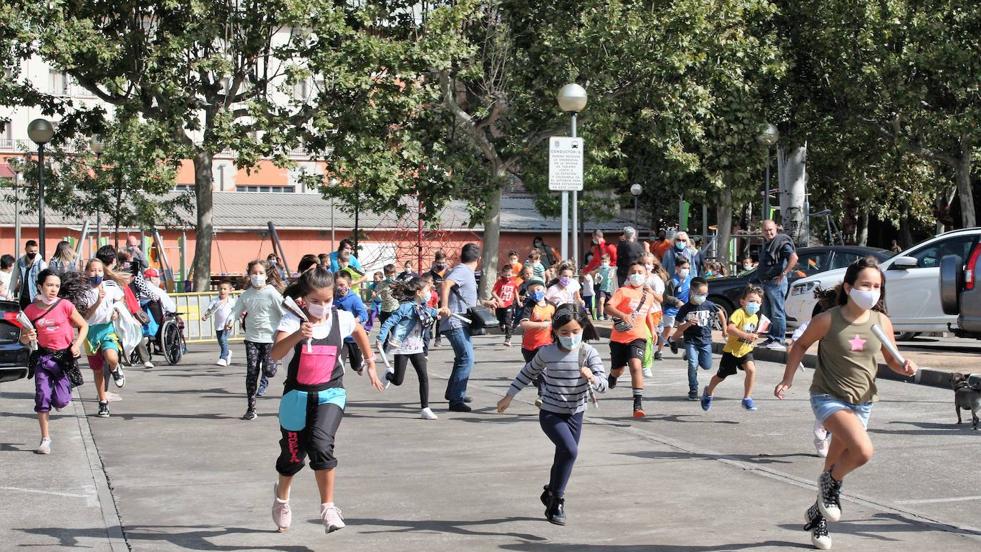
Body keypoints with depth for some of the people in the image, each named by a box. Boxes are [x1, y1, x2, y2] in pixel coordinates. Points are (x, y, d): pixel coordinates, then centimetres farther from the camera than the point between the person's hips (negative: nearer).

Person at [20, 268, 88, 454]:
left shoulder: (65, 305, -7)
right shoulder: (31, 310, -3)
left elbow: (84, 325, 3)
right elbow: (23, 339, 7)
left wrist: (77, 344, -11)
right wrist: (27, 338, -16)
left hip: (65, 356, -1)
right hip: (43, 357, 1)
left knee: (61, 400, -9)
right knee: (42, 396, -9)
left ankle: (60, 399, 32)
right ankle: (45, 439, 4)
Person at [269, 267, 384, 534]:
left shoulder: (342, 319, -2)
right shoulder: (292, 320, -12)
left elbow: (360, 332, 22)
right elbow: (275, 354, -29)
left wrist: (371, 365, 25)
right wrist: (297, 335, -46)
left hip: (330, 394, 0)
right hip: (297, 394, 0)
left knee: (321, 445, -25)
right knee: (293, 454, 13)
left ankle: (328, 507, -15)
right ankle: (282, 496, 45)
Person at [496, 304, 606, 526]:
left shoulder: (588, 353, -11)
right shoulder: (547, 353, -9)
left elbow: (602, 385, -19)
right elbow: (528, 372, 10)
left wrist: (592, 378, -42)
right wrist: (509, 396, 14)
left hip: (575, 414, 3)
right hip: (550, 414, -3)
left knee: (563, 458, 17)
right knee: (570, 450, -23)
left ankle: (551, 494, 44)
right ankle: (557, 500, -11)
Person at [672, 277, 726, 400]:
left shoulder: (709, 305, -4)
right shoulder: (685, 308, -9)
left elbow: (720, 313, 17)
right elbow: (679, 328, -7)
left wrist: (724, 329, 19)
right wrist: (688, 324, -27)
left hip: (706, 340, 3)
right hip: (691, 341, -3)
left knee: (707, 366, 3)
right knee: (693, 364, -15)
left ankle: (689, 355, 33)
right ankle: (693, 391, -1)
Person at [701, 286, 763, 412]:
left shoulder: (755, 318, 3)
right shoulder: (739, 313, -22)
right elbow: (730, 329, -38)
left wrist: (753, 338, 8)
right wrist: (746, 335, -45)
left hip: (745, 351, 5)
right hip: (731, 350, -5)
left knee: (751, 369, -23)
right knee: (721, 376, 13)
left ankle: (747, 399, -11)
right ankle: (708, 392, 43)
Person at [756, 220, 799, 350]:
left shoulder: (781, 242, -13)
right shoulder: (766, 243, 16)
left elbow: (794, 258, -25)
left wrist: (783, 274, -23)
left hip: (776, 282, -10)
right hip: (765, 283, 10)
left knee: (777, 313, -8)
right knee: (768, 313, 15)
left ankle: (779, 341, -7)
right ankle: (771, 338, 23)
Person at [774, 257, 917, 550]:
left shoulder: (882, 322, -3)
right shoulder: (828, 320, -14)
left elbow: (891, 360, 10)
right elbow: (801, 345, 3)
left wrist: (904, 368, -12)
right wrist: (788, 379, -1)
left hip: (862, 402, 5)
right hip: (828, 398, -5)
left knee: (835, 465, 15)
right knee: (863, 451, -27)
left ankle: (817, 515, 38)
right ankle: (831, 483, 3)